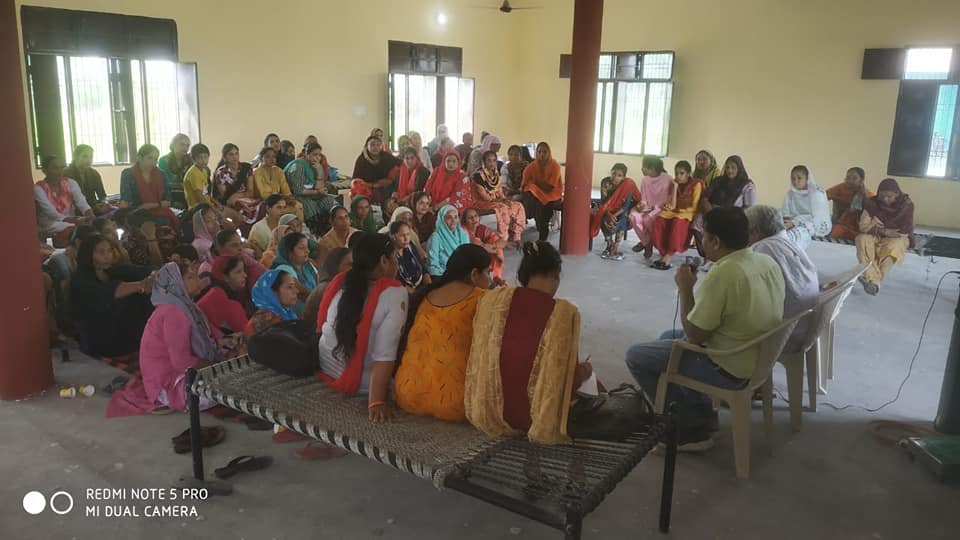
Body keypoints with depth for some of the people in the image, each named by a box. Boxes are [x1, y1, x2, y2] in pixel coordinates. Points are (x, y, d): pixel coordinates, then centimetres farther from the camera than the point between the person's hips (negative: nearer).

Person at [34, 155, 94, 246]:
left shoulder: (70, 183, 5)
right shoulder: (39, 188, -7)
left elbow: (82, 204, -10)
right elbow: (52, 214, -18)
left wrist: (90, 216, -33)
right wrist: (76, 220, -35)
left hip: (71, 221, 4)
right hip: (51, 224, -4)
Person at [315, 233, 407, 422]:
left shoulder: (340, 282, -2)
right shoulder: (395, 294, -19)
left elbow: (321, 327, 9)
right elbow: (385, 353, -25)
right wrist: (376, 401, -25)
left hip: (325, 371, 7)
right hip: (361, 385, -7)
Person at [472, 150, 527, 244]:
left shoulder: (496, 174, 11)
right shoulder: (479, 175, -13)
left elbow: (499, 191, 14)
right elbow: (483, 194, -17)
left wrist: (504, 199, -5)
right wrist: (495, 200, -18)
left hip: (496, 200, 8)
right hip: (481, 202, -8)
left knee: (518, 206, -7)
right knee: (502, 207, -34)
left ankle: (515, 237, -8)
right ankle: (503, 239, -30)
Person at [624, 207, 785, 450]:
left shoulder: (721, 274, -28)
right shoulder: (768, 262, -2)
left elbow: (694, 335, -21)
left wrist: (685, 288, -11)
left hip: (728, 369, -9)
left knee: (636, 356, 1)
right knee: (669, 337, 25)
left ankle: (691, 429, 9)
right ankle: (702, 420, 24)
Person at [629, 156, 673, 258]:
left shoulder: (667, 180, -14)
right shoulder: (645, 180, 3)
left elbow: (669, 200, -11)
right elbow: (643, 198, 10)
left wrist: (655, 207, -21)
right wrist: (641, 204, -13)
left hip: (661, 209, -5)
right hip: (648, 208, 5)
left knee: (648, 219, -34)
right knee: (634, 215, -26)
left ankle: (649, 242, -2)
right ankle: (646, 242, -6)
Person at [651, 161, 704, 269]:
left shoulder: (696, 184, -6)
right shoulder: (675, 183, 9)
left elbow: (694, 207, -8)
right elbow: (672, 206, -2)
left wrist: (679, 210, -8)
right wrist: (675, 187, -7)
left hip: (688, 214, -5)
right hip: (674, 212, 5)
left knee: (677, 223, -38)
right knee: (658, 222, -26)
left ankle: (669, 256, -34)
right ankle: (663, 254, -25)